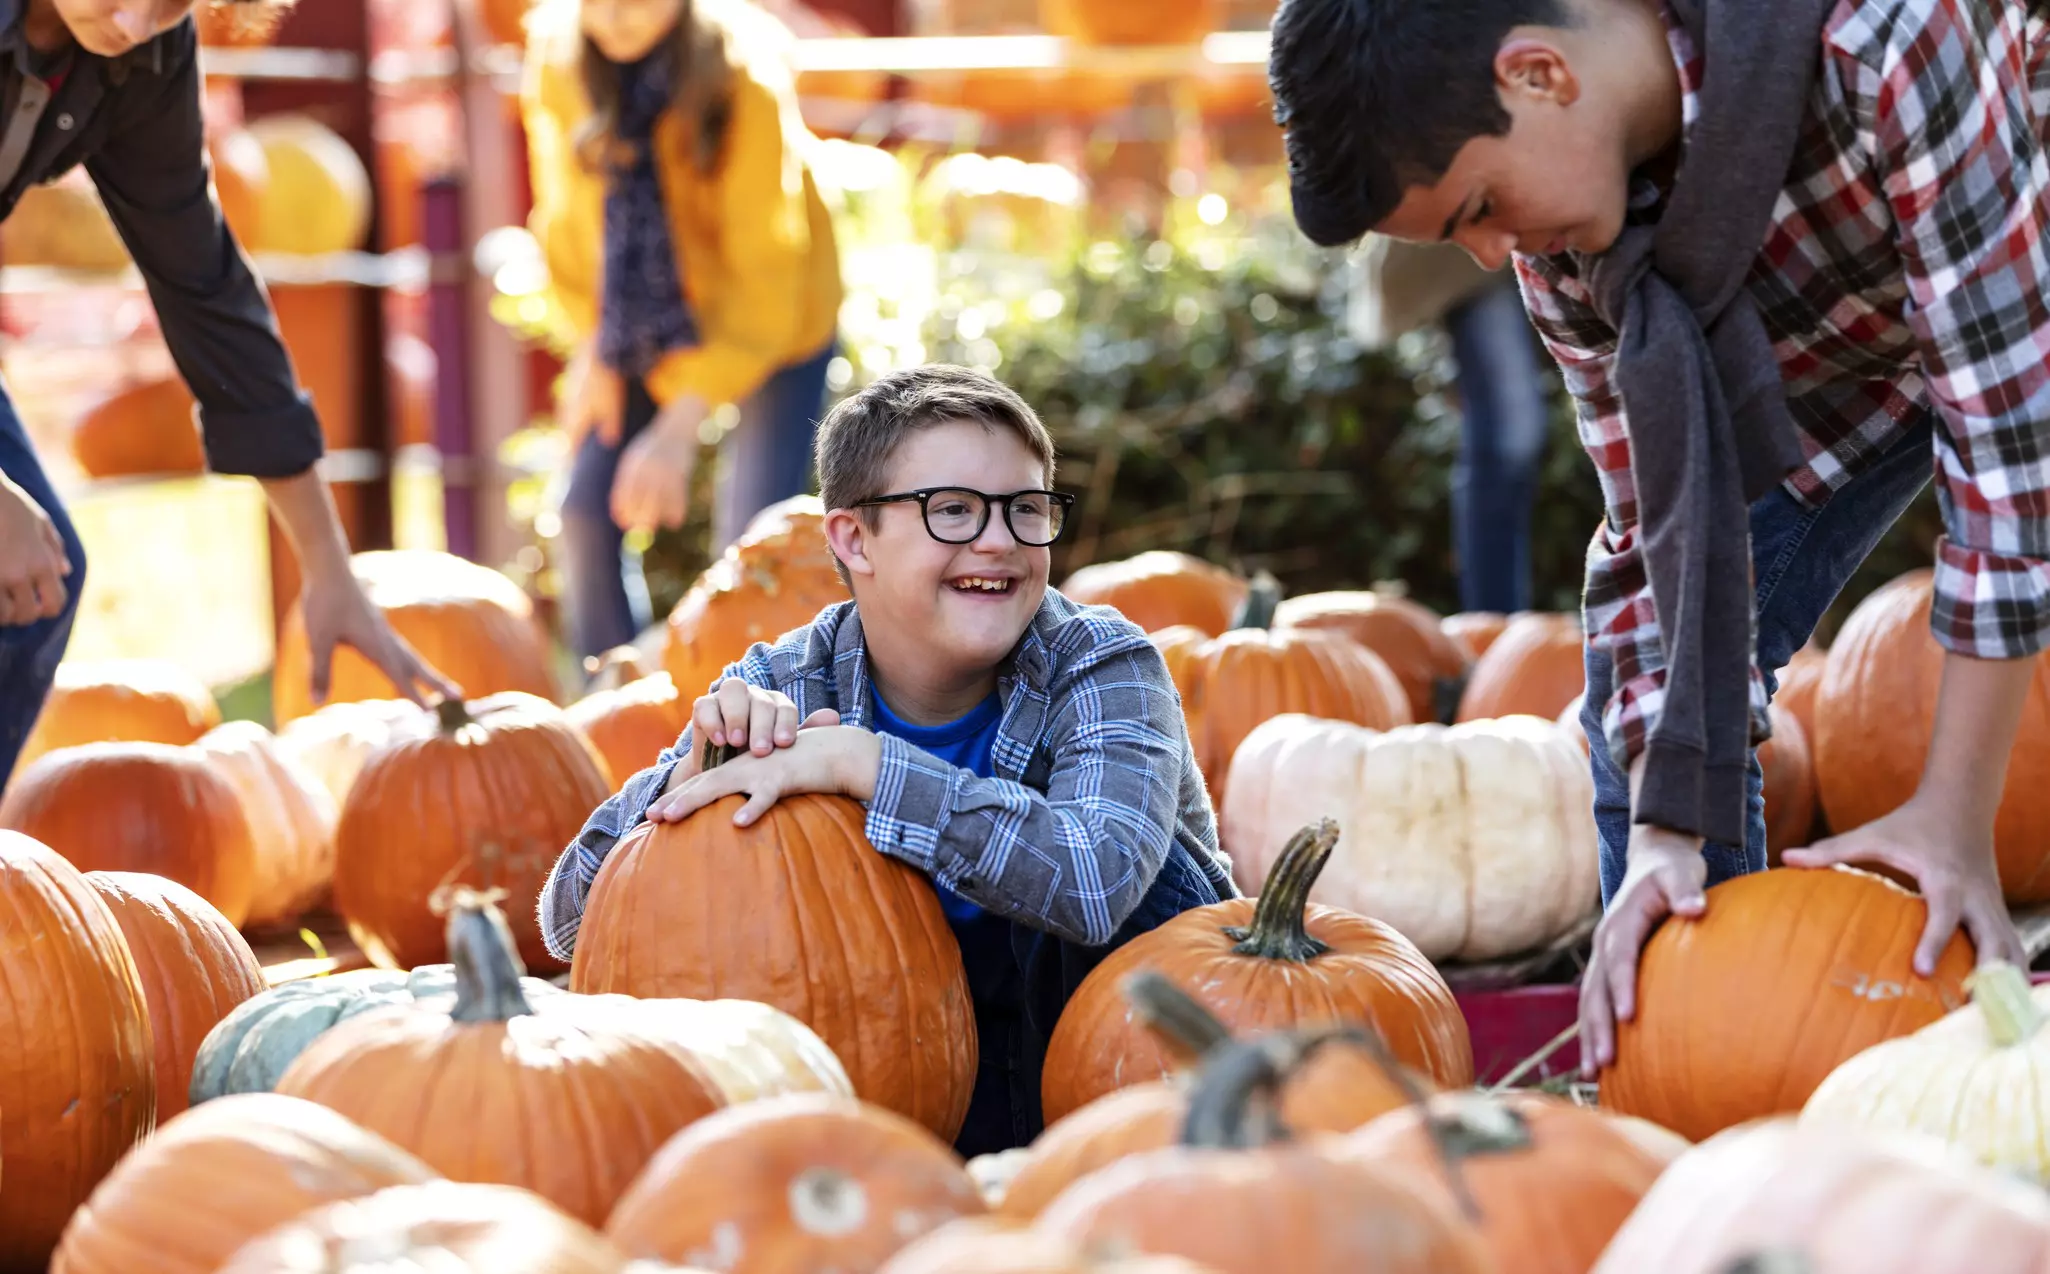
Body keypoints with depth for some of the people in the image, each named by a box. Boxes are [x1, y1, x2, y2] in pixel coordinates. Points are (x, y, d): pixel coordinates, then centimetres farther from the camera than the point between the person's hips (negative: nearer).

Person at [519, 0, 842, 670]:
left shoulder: (745, 82, -30)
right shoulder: (558, 59, -16)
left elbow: (765, 278, -30)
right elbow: (565, 213, 0)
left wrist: (681, 425, -36)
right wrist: (591, 346, -6)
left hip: (770, 319, -4)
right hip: (646, 324, 4)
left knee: (750, 538, -15)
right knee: (587, 506, -6)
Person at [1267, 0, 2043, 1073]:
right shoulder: (1560, 242, -23)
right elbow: (1661, 532, -15)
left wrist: (1955, 815, -38)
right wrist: (1665, 835, -27)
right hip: (1844, 353, 5)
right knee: (1646, 666, -5)